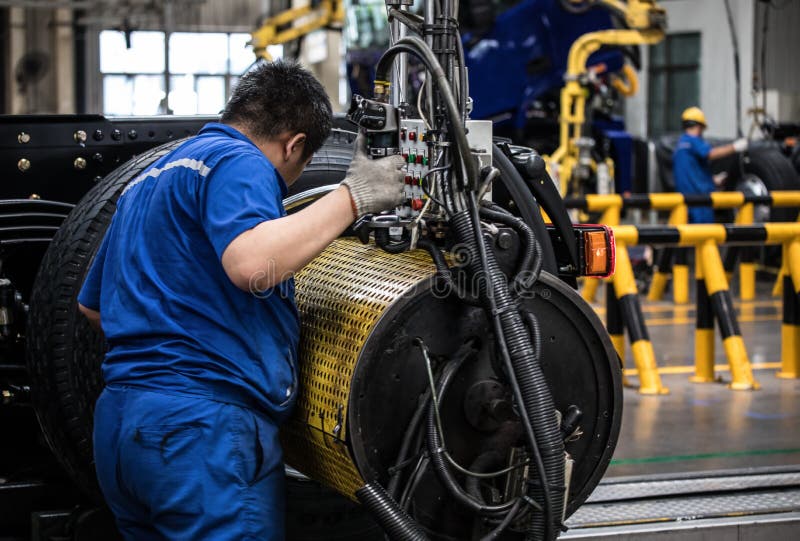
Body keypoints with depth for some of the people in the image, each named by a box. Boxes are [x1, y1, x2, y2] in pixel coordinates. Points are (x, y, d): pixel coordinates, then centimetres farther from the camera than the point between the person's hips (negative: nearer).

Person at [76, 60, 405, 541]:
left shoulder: (149, 179, 24)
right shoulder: (239, 164, -6)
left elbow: (93, 305, 31)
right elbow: (253, 263, -27)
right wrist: (354, 195, -19)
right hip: (204, 423, -10)